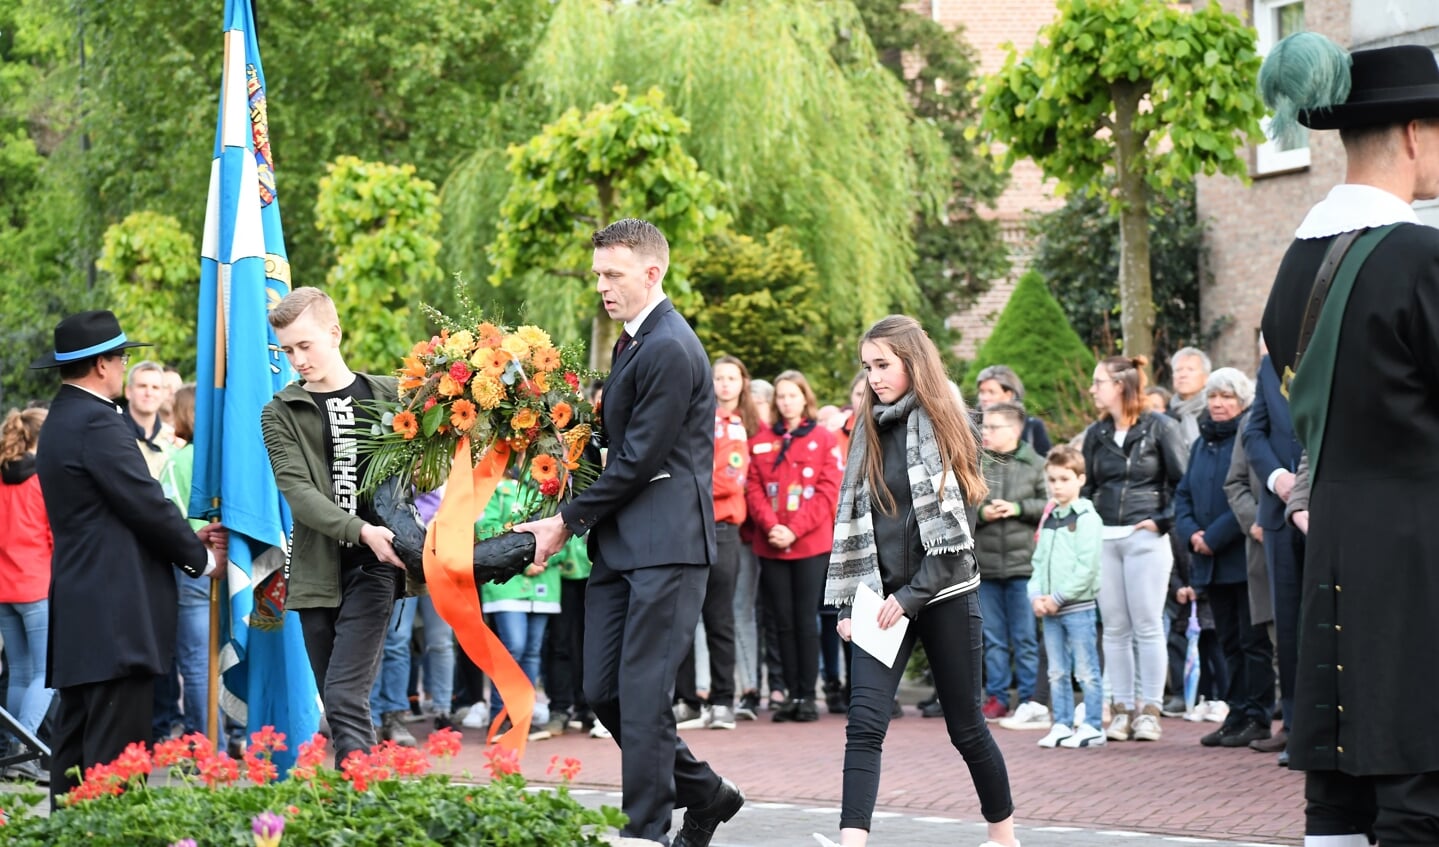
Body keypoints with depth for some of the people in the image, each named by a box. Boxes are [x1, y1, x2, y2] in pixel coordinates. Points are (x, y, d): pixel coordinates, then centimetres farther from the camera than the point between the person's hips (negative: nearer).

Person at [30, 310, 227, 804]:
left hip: (77, 617, 10)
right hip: (115, 614, -10)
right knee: (115, 761, -10)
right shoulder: (98, 423, -14)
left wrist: (189, 537, 14)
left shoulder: (61, 421, 17)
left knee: (75, 753, 11)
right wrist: (201, 558, 1)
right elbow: (146, 504, -14)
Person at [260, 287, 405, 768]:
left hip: (374, 567, -2)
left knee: (345, 696, -14)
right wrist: (359, 530, -23)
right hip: (317, 572, 2)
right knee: (338, 705, 6)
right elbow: (298, 492, -8)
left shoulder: (388, 397, 7)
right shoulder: (280, 414, 6)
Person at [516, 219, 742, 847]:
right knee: (603, 692, 8)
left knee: (642, 696, -8)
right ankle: (704, 794, 23)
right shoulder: (634, 343, 18)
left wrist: (568, 522, -7)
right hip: (619, 547, 10)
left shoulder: (669, 350, -14)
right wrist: (574, 519, 10)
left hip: (665, 547, -10)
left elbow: (639, 460, -15)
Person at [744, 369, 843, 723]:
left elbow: (828, 491, -4)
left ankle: (808, 695, 0)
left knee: (806, 620, -3)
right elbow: (754, 490, 4)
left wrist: (795, 529, -14)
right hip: (770, 546, 2)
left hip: (810, 544, -2)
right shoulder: (760, 441, 10)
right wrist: (771, 526, -13)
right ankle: (791, 694, 8)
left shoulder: (824, 439, 4)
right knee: (783, 621, 3)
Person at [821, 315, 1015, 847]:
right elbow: (851, 521, 12)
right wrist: (847, 604, 6)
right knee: (864, 726, -13)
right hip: (882, 598, 4)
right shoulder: (868, 429, 11)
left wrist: (912, 595, -14)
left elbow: (952, 527, -10)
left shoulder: (945, 425, -4)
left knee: (965, 726, 8)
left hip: (944, 596, -4)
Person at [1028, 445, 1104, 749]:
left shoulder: (1087, 518, -8)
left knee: (1086, 672, -2)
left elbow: (1087, 567, -14)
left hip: (1079, 607, -7)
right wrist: (1036, 596, -1)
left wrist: (1058, 598, -14)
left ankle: (1092, 726, 2)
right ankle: (1061, 725, 15)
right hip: (1050, 610, 7)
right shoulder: (1048, 520, 15)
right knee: (1057, 673, 10)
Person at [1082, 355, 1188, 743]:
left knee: (1148, 626, -3)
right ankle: (1122, 709, 9)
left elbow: (1183, 481, -2)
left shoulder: (1160, 428, -2)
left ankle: (1149, 710, 1)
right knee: (1114, 628, 5)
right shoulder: (1097, 434, 13)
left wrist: (1163, 520, -8)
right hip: (1104, 538, 5)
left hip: (1144, 538, -5)